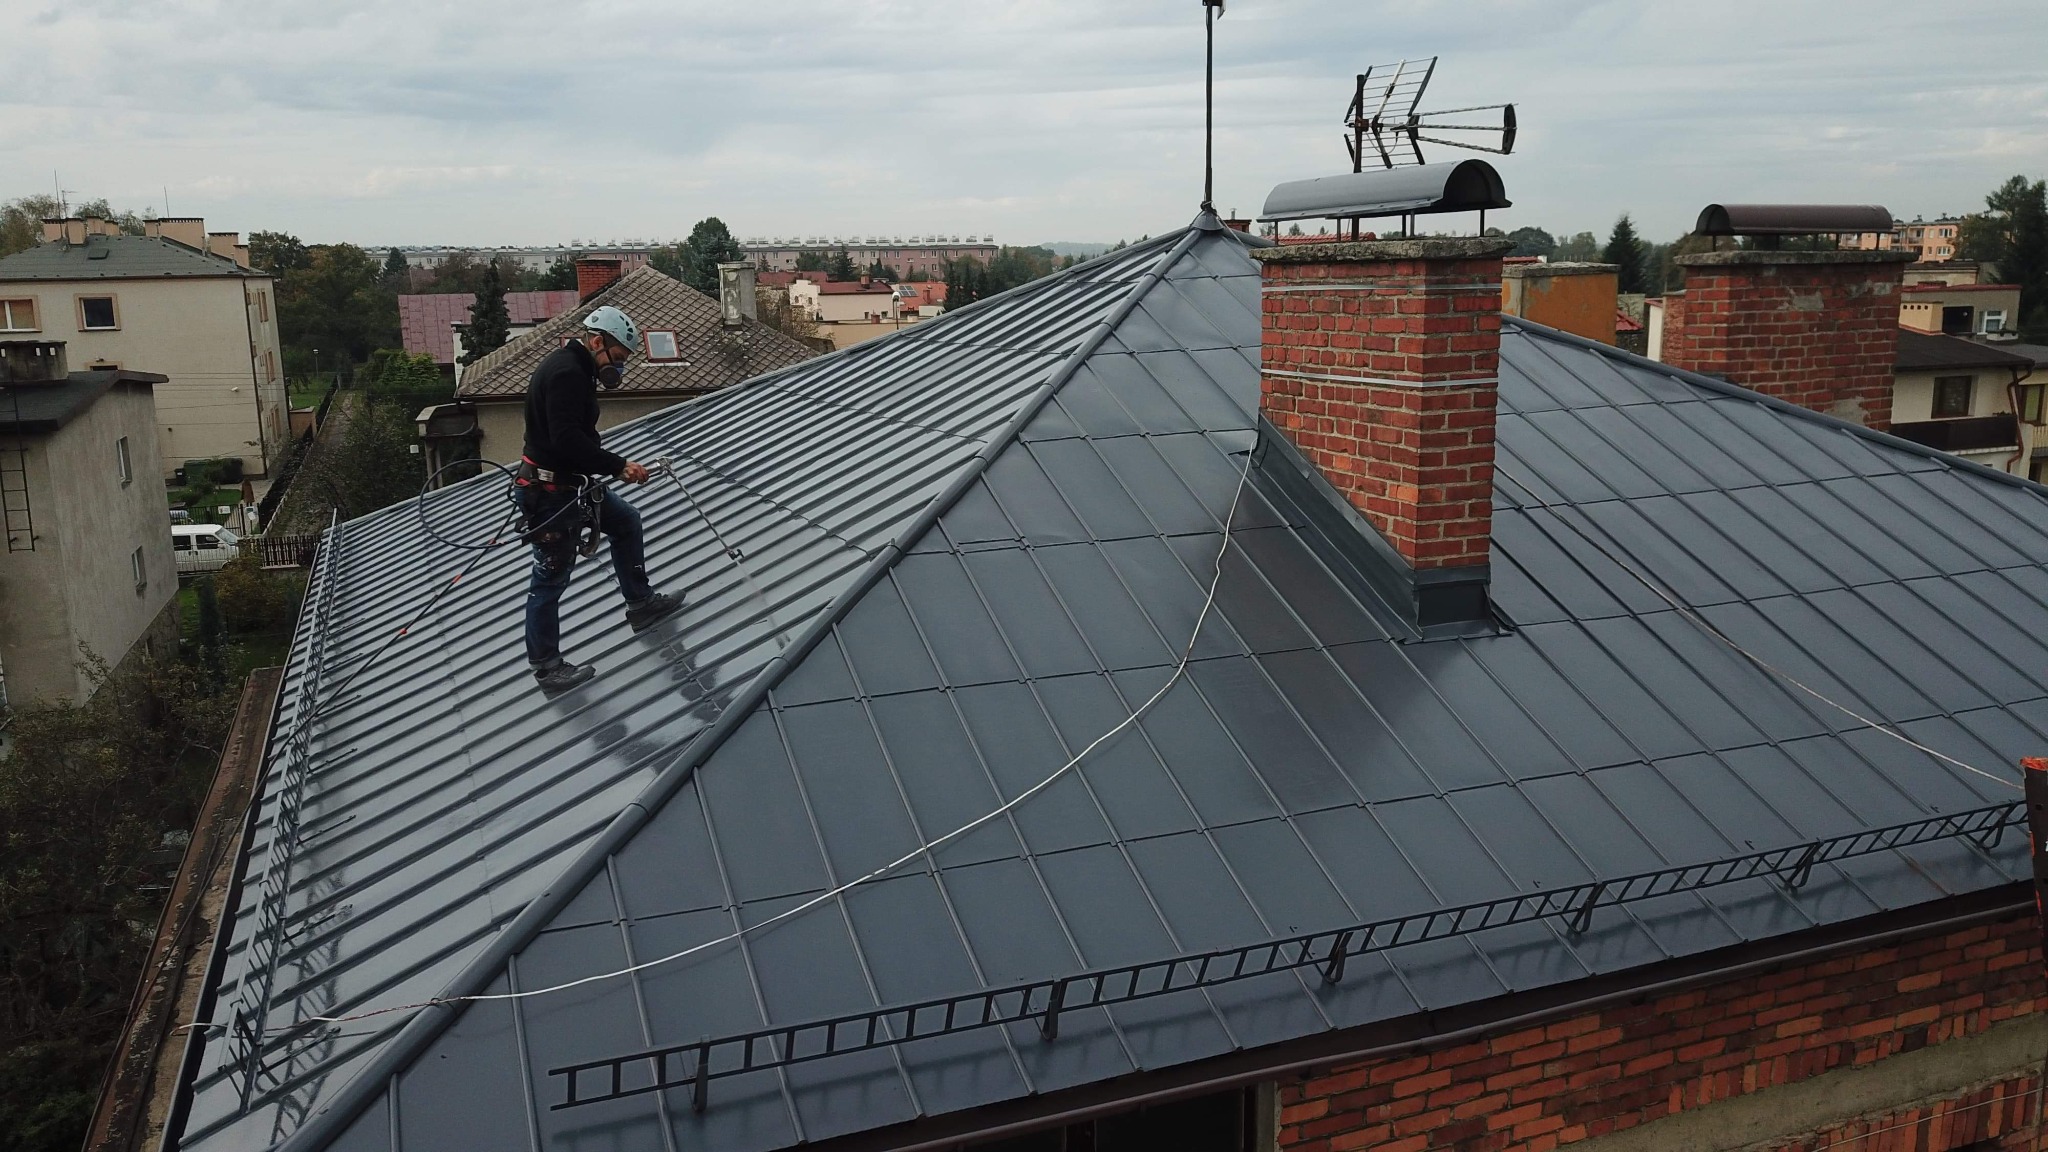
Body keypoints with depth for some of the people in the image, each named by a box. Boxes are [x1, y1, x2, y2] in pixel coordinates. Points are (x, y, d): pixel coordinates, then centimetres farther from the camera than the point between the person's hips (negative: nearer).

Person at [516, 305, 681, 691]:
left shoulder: (574, 369, 12)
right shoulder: (566, 373, -21)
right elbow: (567, 439, -30)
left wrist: (615, 467, 5)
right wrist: (619, 465, -24)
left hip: (571, 482, 10)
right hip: (550, 490, -10)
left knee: (626, 522, 22)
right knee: (551, 577, -1)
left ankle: (640, 602, 33)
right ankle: (546, 667, 9)